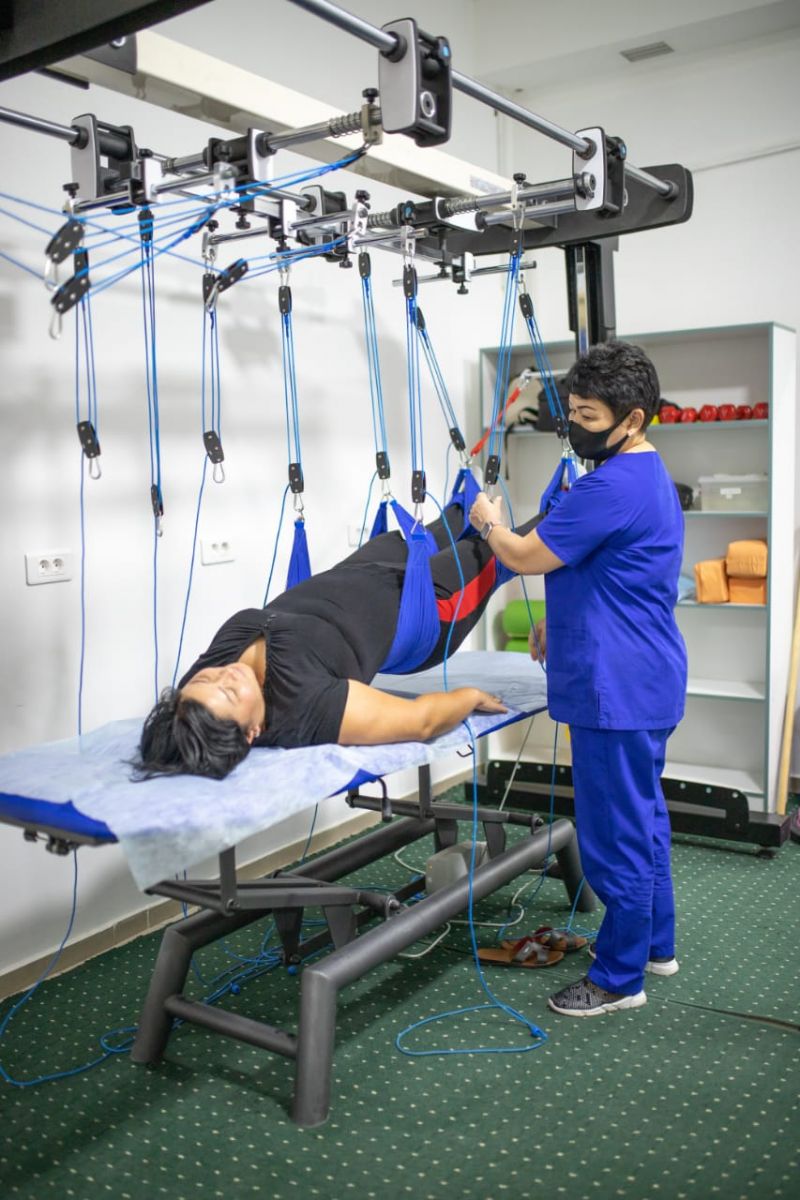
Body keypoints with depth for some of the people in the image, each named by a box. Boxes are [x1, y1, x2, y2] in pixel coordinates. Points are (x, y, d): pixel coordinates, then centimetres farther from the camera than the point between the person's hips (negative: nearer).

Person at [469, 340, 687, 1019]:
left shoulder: (614, 487, -22)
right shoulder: (652, 477, 13)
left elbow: (525, 558, -16)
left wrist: (491, 524, 3)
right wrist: (561, 621, 22)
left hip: (618, 689, -11)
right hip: (646, 680, 11)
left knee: (615, 833, 1)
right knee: (644, 815, 21)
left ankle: (620, 979, 15)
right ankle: (654, 944, 37)